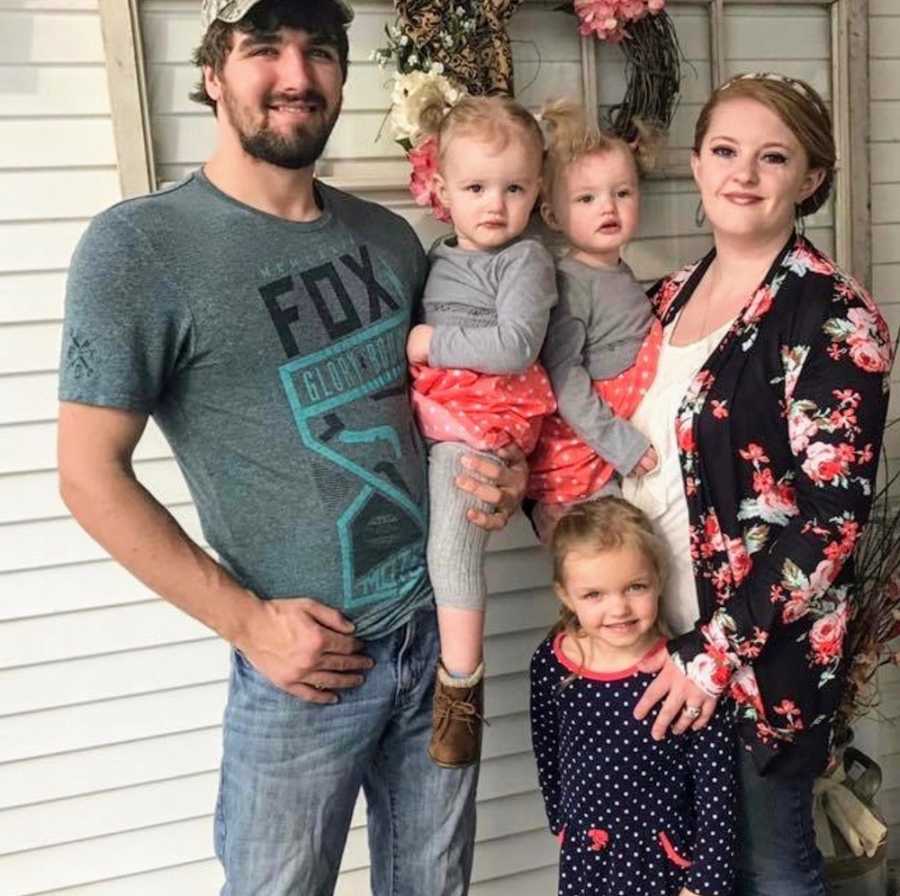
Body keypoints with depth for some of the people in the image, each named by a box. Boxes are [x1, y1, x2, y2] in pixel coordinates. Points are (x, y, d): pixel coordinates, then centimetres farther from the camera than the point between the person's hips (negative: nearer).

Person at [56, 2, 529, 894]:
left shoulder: (389, 238, 4)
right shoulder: (138, 247, -12)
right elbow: (92, 476, -11)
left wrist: (495, 470, -4)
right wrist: (246, 620, -14)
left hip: (441, 624, 5)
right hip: (303, 659, -4)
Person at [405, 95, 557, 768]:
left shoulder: (526, 260, -6)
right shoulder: (437, 259, 17)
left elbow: (514, 348, -18)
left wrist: (430, 343, -12)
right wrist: (405, 346, 7)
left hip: (485, 421, -8)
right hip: (429, 415, 8)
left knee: (452, 541, -16)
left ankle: (462, 683, -5)